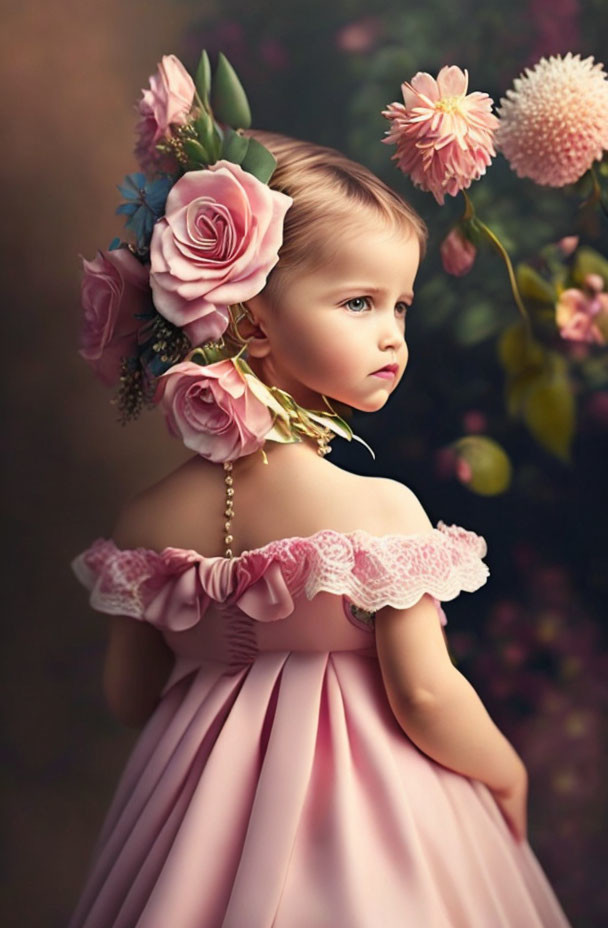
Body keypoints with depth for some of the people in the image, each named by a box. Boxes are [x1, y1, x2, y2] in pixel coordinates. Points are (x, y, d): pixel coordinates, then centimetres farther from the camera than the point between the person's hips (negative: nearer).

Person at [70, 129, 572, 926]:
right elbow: (424, 695, -19)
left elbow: (130, 695, 1)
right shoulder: (383, 512, -23)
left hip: (203, 820, 4)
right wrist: (507, 773, 0)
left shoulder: (147, 522, -9)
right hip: (365, 819, -3)